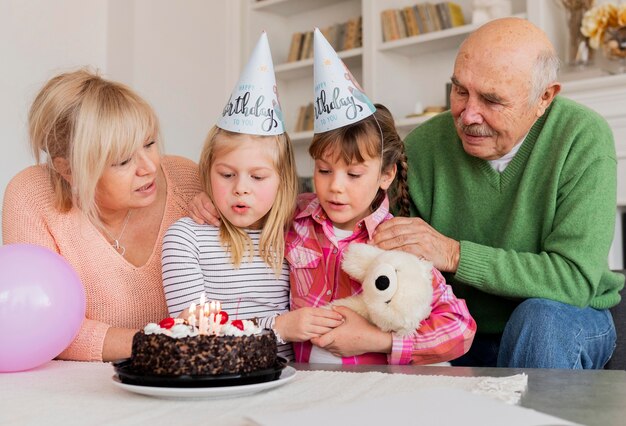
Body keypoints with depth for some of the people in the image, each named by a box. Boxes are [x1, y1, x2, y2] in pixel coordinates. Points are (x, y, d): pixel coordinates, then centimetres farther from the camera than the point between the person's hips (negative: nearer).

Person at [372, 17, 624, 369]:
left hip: (567, 325, -2)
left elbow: (576, 280, -23)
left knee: (540, 317, -34)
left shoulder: (583, 139, -18)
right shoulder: (423, 145, -10)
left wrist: (454, 254, -29)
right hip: (463, 335, 2)